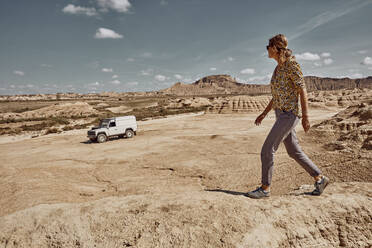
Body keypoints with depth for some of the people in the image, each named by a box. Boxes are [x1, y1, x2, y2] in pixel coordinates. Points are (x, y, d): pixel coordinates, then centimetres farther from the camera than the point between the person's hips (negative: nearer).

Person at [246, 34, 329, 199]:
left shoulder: (291, 64, -10)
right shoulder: (278, 68, 16)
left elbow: (302, 89, -14)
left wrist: (306, 115, -18)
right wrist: (264, 114, 20)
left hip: (289, 114, -9)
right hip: (280, 114, 9)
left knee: (267, 149, -9)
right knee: (294, 152, 15)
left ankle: (265, 188, 2)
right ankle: (320, 179, 29)